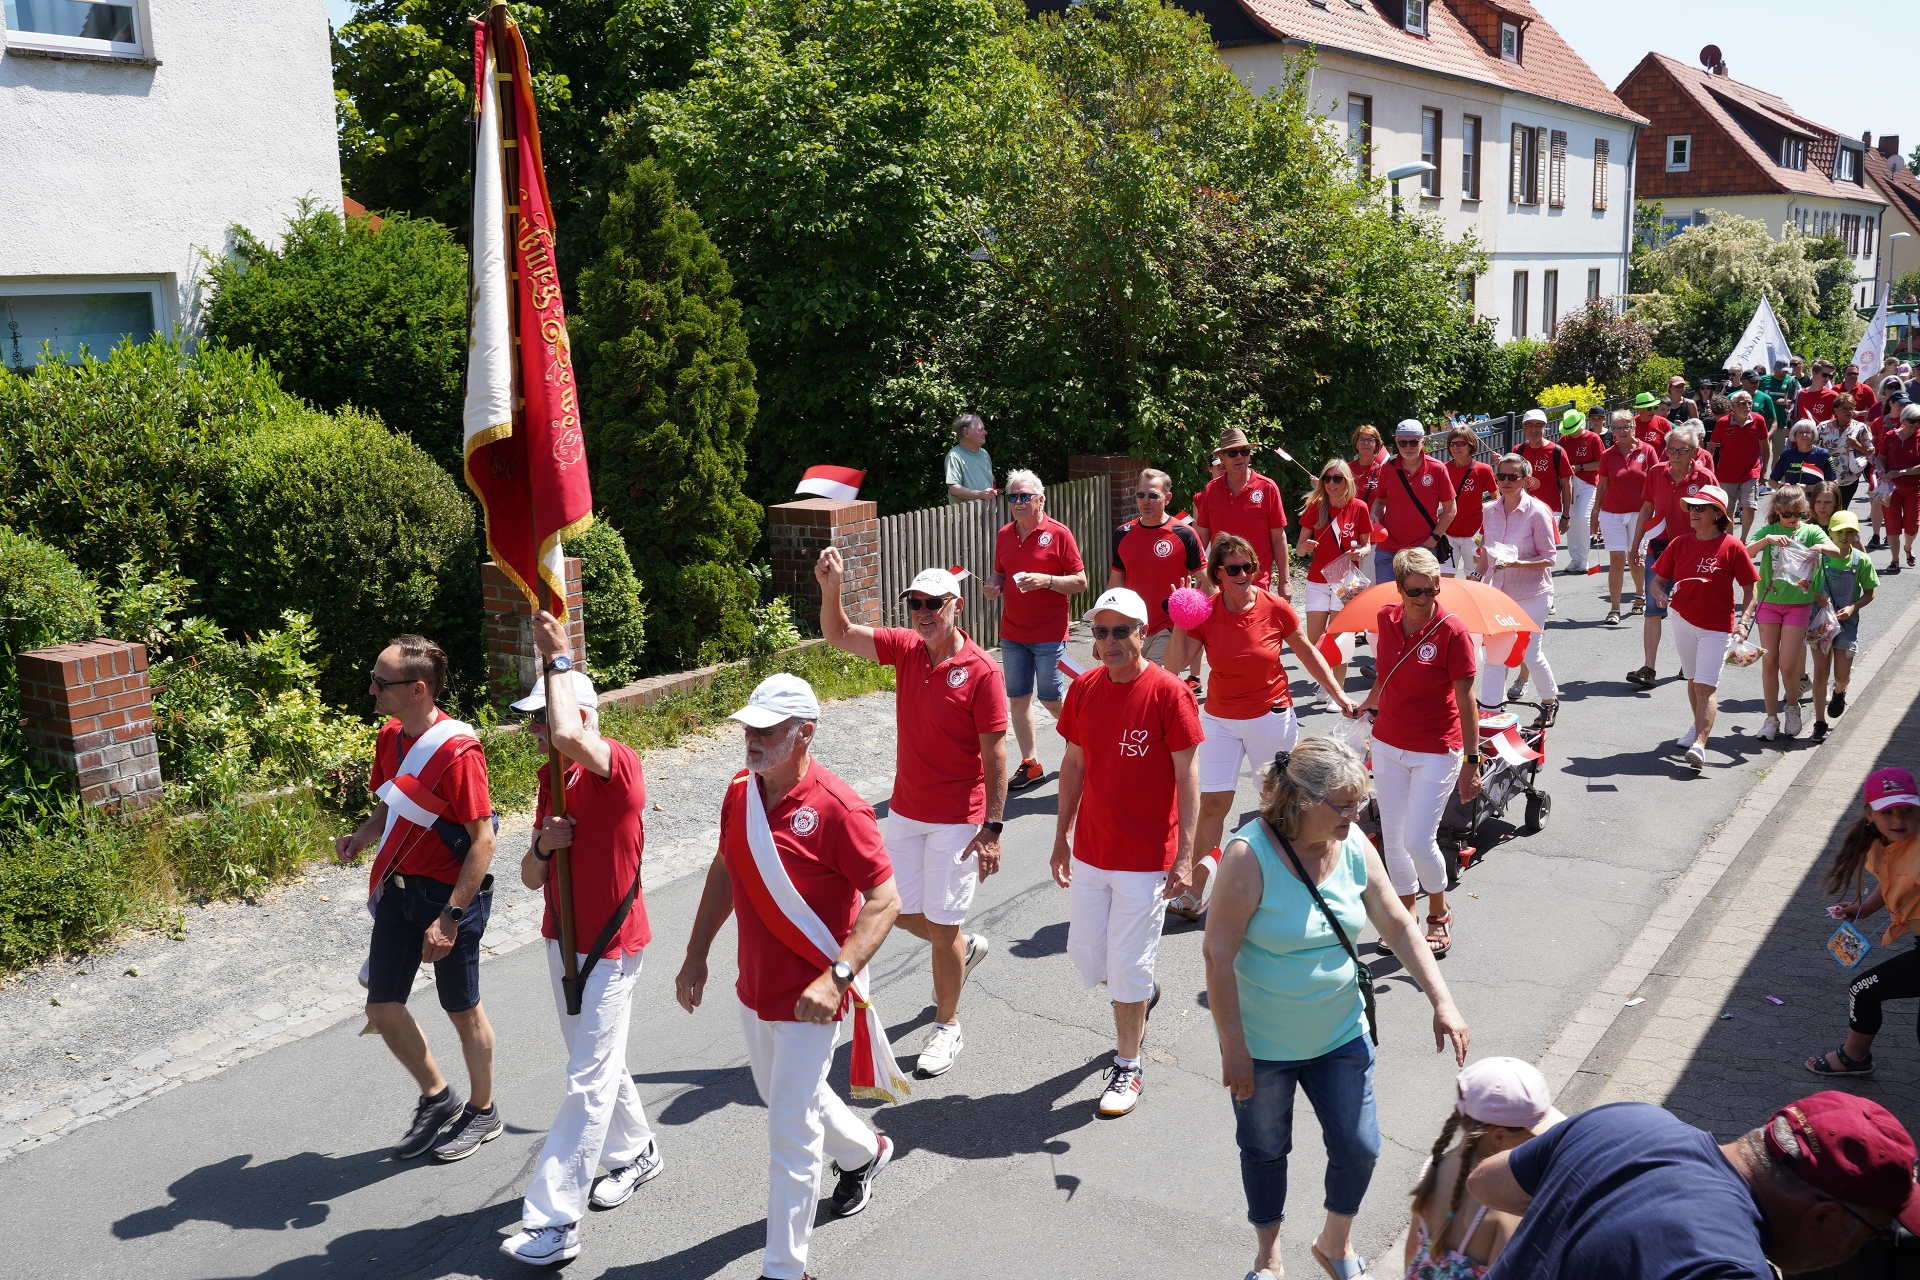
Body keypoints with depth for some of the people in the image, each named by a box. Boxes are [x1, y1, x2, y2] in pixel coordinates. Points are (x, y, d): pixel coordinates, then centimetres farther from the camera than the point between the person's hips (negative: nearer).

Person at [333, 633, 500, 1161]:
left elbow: (483, 840, -22)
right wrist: (361, 837, -6)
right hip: (398, 886, 8)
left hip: (450, 893, -7)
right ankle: (437, 1097, 33)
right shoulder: (390, 737, 2)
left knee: (462, 1011, 9)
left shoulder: (457, 751, -23)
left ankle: (482, 1110, 32)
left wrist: (449, 918, -23)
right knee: (382, 1008, 11)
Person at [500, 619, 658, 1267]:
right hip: (561, 940, 9)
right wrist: (542, 847, -16)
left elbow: (571, 737, -45)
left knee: (589, 1082, -3)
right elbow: (531, 878, 8)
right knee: (598, 1063, 22)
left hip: (608, 947, -9)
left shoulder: (619, 765, -20)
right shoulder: (552, 777, 6)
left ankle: (552, 1224, 1)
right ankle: (636, 1152, 43)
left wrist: (560, 659, -31)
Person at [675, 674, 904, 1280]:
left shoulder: (837, 808, -23)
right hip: (753, 989, 8)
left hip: (808, 999, -8)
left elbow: (884, 900, -21)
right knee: (783, 1097, 28)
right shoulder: (739, 792, -1)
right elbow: (723, 872, 13)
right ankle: (864, 1151, 55)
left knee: (791, 1134, -1)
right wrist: (696, 954, 12)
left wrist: (837, 977, -30)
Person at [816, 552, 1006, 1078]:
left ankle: (947, 1026, 22)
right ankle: (965, 949, 44)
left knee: (943, 925, 2)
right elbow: (838, 634, 3)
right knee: (904, 912, 15)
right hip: (905, 811, 6)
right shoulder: (905, 649, 1)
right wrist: (831, 586, -16)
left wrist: (992, 827, -17)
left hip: (957, 819, -6)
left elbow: (995, 755, -14)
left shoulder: (982, 670, -15)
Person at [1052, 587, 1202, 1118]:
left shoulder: (1168, 692, -14)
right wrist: (1061, 837, 11)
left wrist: (1185, 856, -14)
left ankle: (1128, 1067, 21)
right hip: (1090, 850, 5)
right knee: (1086, 952, 15)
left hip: (1146, 856, -5)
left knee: (1129, 965, 2)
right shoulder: (1083, 688, 1)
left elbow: (1187, 778, -12)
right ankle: (1143, 994, 47)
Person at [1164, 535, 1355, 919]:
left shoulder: (1275, 608, -10)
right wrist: (1181, 623, -25)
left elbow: (1308, 653, 3)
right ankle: (1196, 890, 5)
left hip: (1270, 716, -1)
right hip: (1219, 718, 1)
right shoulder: (1205, 612, -8)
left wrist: (1339, 696, 4)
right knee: (1211, 802, -4)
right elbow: (1175, 663, -14)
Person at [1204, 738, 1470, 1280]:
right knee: (1265, 1150, 17)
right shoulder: (1251, 854, -26)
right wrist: (1233, 1048, -20)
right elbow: (1218, 954, -23)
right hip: (1263, 1046, -4)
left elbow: (1397, 925, 1)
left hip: (1340, 1035, 4)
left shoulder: (1354, 847, -10)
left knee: (1359, 1147, 11)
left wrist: (1442, 1001, -4)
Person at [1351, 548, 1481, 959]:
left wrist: (1472, 761, -12)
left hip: (1436, 752, -5)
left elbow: (1466, 700, -13)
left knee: (1418, 840, -6)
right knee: (1392, 837, 11)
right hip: (1388, 745, 5)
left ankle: (1439, 913, 21)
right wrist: (1368, 704, 19)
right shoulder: (1387, 619, -2)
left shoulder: (1452, 630, -16)